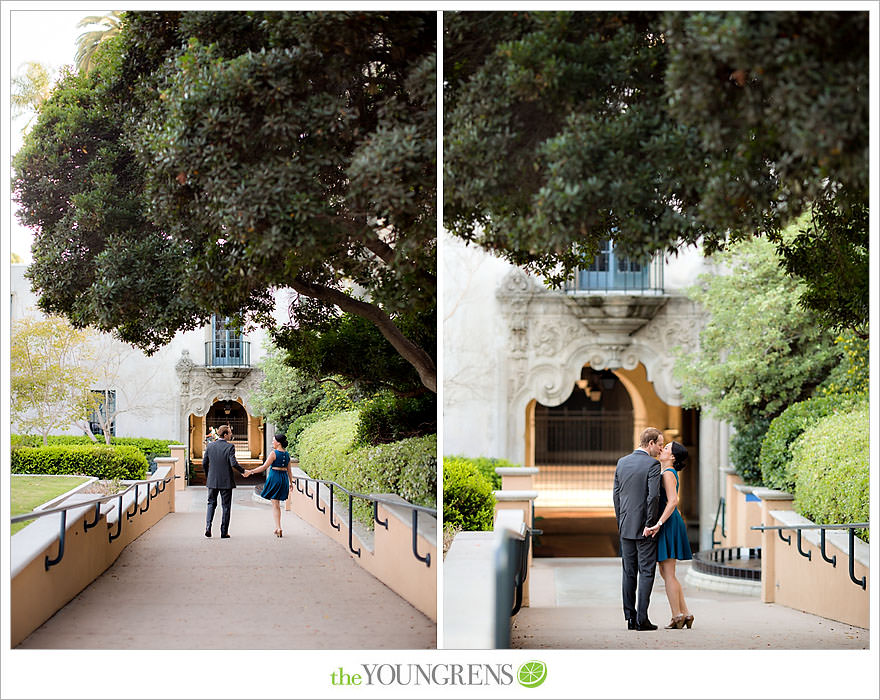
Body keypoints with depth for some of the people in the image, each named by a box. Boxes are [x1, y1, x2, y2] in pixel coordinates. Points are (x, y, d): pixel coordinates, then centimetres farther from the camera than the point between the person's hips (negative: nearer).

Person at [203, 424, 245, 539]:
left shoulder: (210, 446, 1)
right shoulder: (230, 446, -12)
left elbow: (204, 463, 5)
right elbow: (233, 463, -19)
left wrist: (207, 475, 20)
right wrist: (242, 471, -2)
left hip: (212, 481, 3)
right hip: (226, 481, -3)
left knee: (211, 503, 16)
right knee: (226, 506, 8)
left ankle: (208, 527, -1)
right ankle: (224, 532, 9)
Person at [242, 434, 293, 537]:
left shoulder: (274, 453, -12)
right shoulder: (287, 454, 7)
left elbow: (264, 467, -15)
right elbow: (289, 470, 13)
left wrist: (250, 471, -11)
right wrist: (291, 482, 22)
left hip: (275, 477, -6)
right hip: (284, 479, 6)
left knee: (275, 504, -1)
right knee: (277, 504, 16)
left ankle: (278, 528, -9)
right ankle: (277, 528, 18)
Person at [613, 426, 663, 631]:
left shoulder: (622, 462, 9)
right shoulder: (652, 464, -11)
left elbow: (616, 494, 11)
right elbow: (653, 495, -19)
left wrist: (620, 522, 15)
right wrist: (650, 524, -11)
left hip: (626, 527, 6)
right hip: (644, 528, -6)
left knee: (629, 573, 9)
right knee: (646, 572, -1)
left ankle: (630, 618, 10)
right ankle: (642, 619, -4)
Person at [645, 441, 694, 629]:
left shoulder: (668, 474, -13)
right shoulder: (664, 473, 17)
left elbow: (673, 501, -25)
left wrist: (658, 524, -28)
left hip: (668, 525, -10)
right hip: (665, 525, 10)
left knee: (668, 573, -5)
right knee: (666, 573, 12)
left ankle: (677, 617, 0)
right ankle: (685, 614, 14)